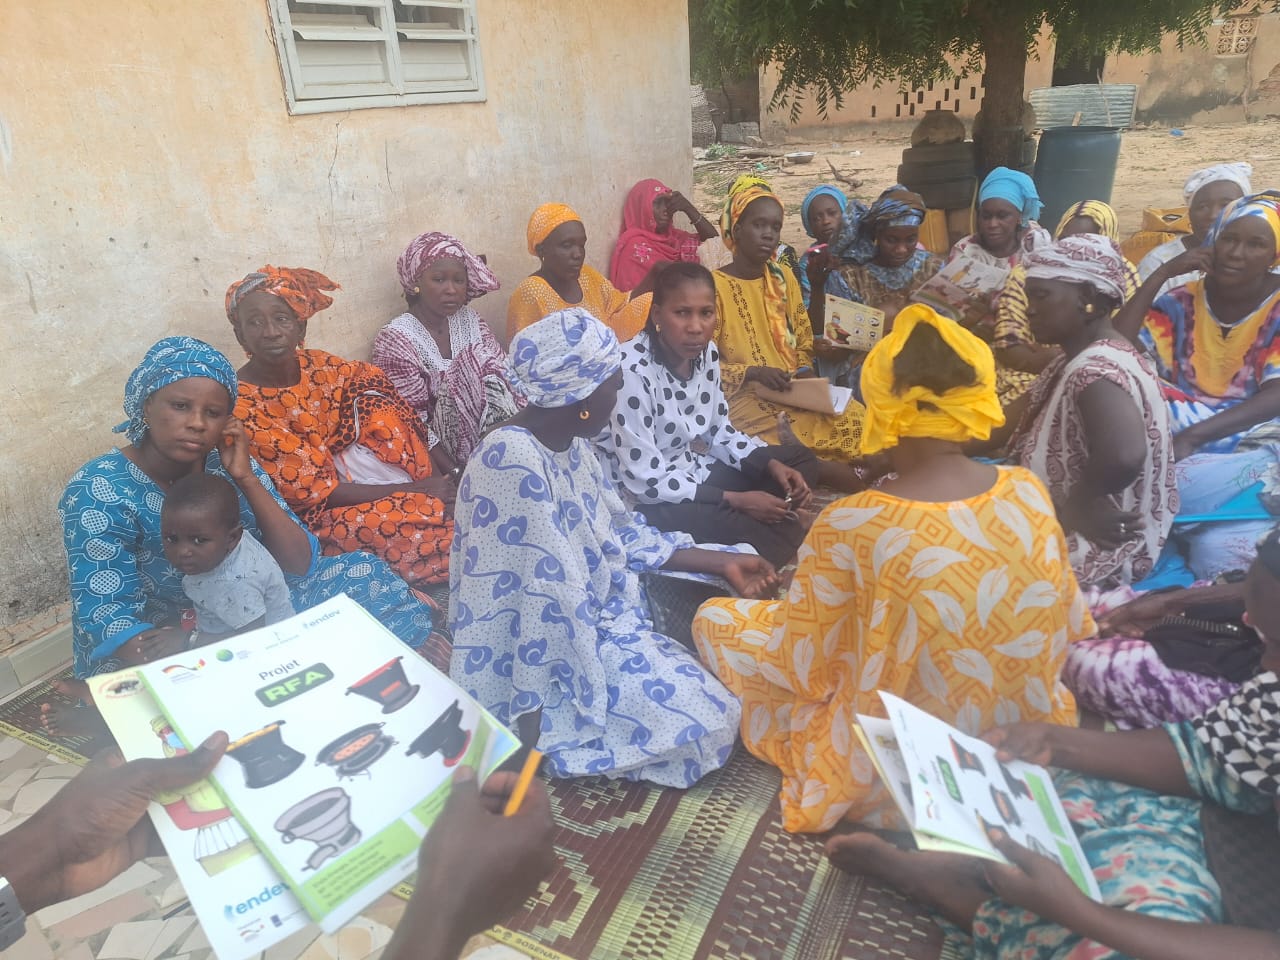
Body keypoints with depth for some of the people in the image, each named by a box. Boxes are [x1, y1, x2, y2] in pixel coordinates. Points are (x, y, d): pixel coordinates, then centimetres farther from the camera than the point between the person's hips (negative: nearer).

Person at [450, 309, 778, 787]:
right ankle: (553, 738, 6)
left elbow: (620, 532, 11)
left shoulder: (569, 443, 1)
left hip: (595, 607, 9)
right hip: (558, 643, -9)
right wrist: (531, 727, -21)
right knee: (706, 720, -12)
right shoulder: (514, 461, -29)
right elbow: (543, 598, -27)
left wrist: (723, 562, 10)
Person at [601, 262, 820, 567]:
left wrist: (772, 465, -8)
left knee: (803, 461, 9)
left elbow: (719, 432, 9)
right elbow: (645, 482, -26)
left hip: (697, 472, 9)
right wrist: (735, 500, -23)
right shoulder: (633, 372, -26)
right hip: (648, 500, -9)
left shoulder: (706, 353, -3)